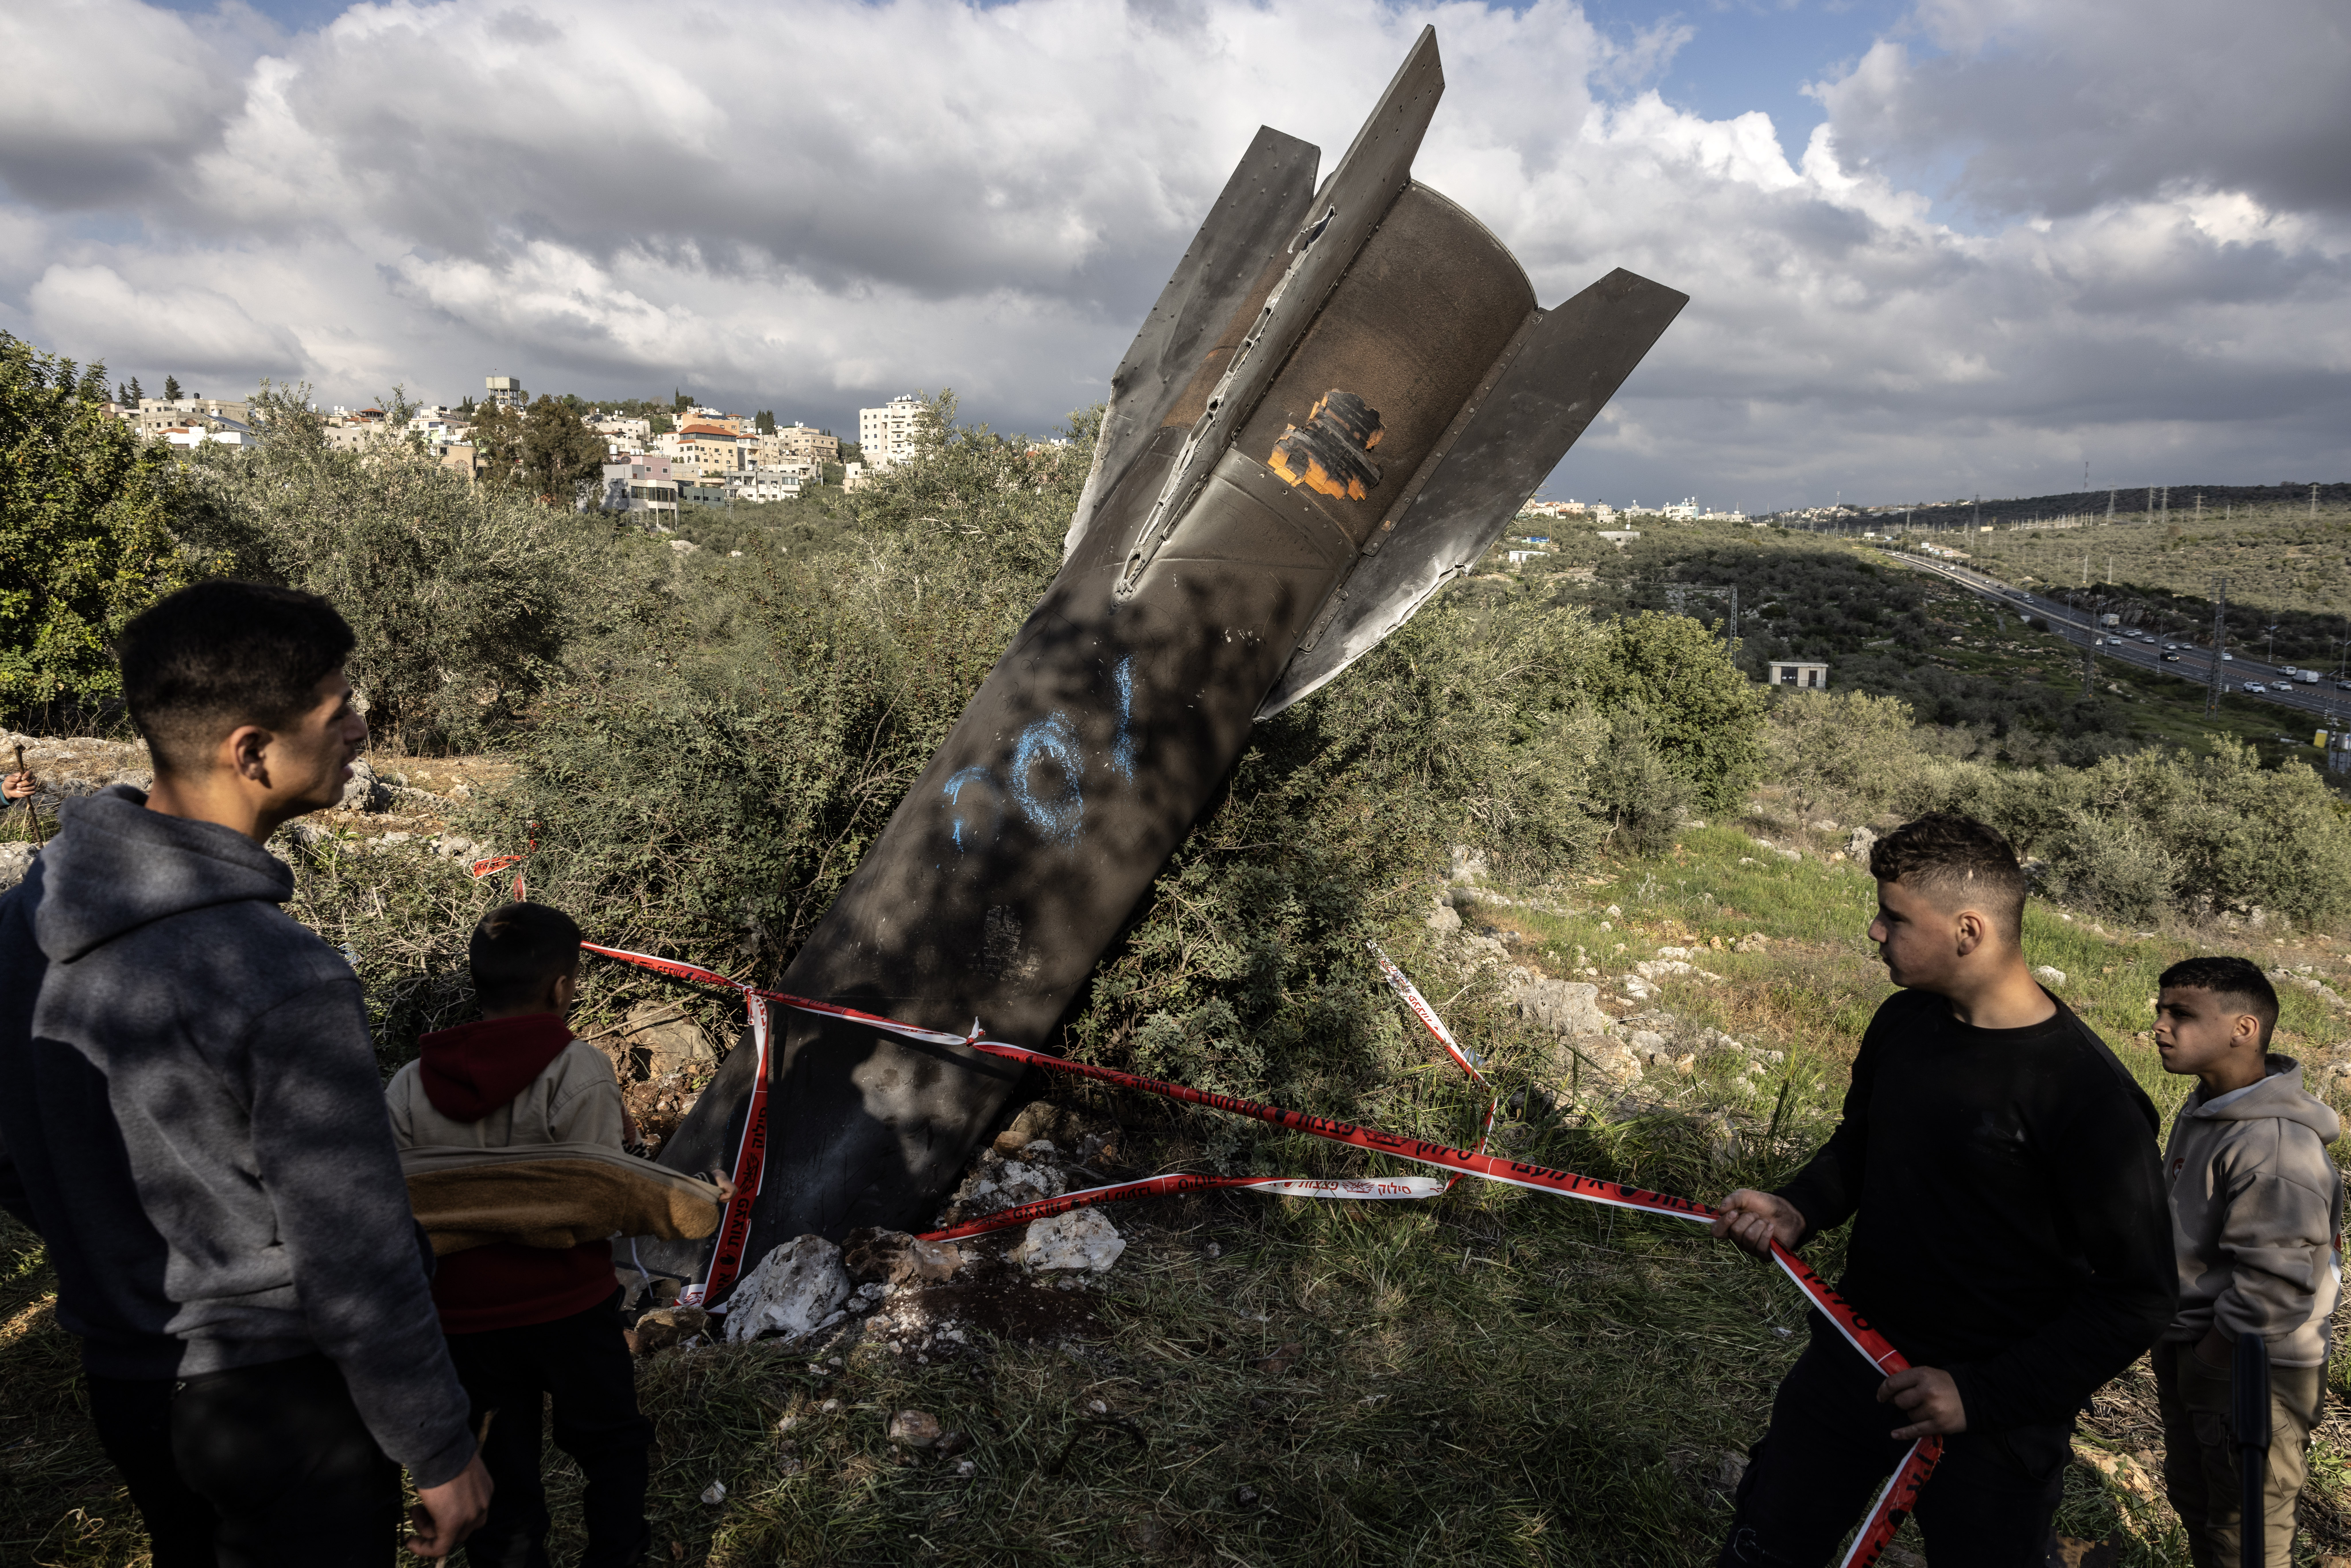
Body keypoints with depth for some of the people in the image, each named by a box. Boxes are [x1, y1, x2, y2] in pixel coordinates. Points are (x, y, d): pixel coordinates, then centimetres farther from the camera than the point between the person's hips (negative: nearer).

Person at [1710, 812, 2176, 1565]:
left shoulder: (2088, 1096, -23)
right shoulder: (1903, 1020, -3)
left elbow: (2138, 1297, -18)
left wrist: (1982, 1395, -20)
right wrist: (1799, 1208, -6)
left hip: (1996, 1417, -5)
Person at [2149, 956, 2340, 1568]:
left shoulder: (2275, 1146, -27)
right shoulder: (2201, 1111, 2)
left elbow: (2275, 1289, -28)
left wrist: (2207, 1359, -17)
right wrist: (2174, 1352, 13)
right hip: (2190, 1347, 8)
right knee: (2191, 1495, 25)